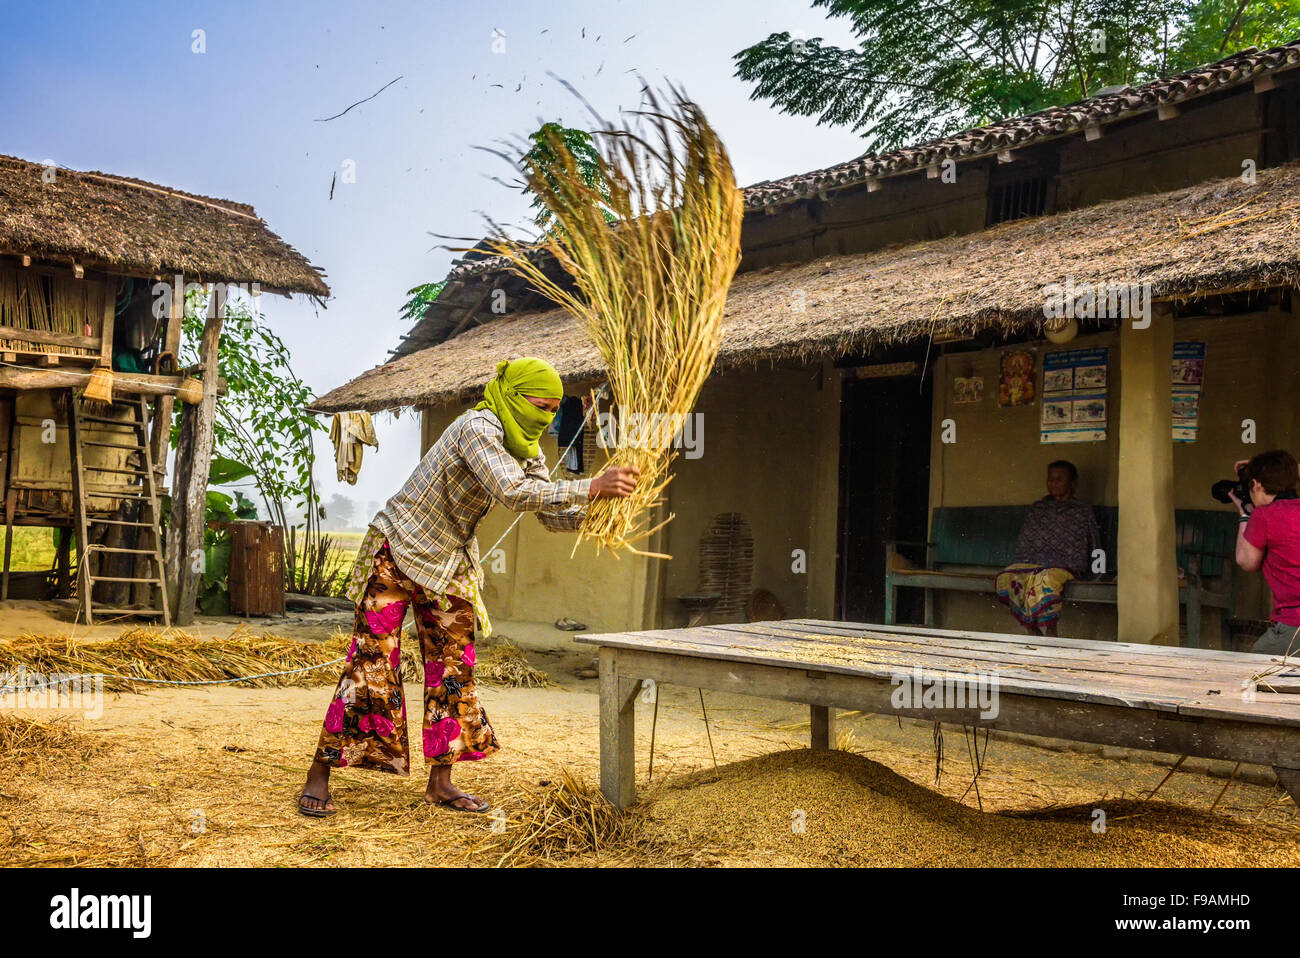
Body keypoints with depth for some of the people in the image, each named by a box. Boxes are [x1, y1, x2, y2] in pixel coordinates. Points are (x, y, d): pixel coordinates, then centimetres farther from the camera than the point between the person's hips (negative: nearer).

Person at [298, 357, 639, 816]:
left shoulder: (524, 449, 2)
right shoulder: (478, 428, -25)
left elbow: (554, 515, 0)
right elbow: (512, 492, -39)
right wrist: (592, 487, -40)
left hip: (449, 564, 8)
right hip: (398, 552, -8)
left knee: (453, 667, 6)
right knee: (372, 664, -7)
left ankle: (440, 782, 16)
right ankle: (318, 776, 6)